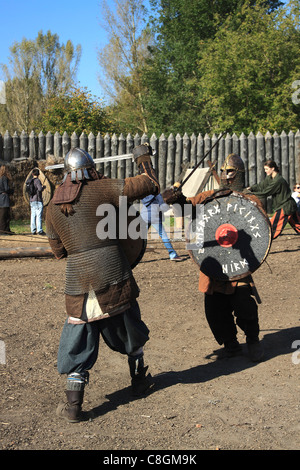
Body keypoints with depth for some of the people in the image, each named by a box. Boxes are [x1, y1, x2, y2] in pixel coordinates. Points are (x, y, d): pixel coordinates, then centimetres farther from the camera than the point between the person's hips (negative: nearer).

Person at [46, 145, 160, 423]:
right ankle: (139, 381, 38)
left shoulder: (53, 208, 9)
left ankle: (73, 405, 9)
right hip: (113, 273, -2)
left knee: (78, 343, 11)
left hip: (78, 281, 2)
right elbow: (149, 184, 0)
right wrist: (143, 158, 17)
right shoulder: (102, 189, -2)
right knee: (129, 331, 20)